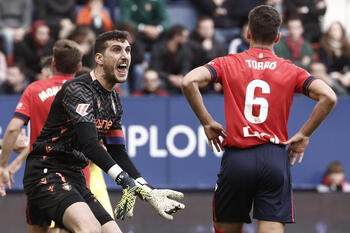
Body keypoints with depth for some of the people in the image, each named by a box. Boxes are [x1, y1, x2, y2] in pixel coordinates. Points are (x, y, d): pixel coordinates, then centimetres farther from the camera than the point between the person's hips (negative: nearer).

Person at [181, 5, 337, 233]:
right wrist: (304, 134, 3)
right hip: (275, 159, 0)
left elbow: (189, 82, -10)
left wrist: (207, 123, 0)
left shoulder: (228, 64, 5)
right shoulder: (291, 71, 6)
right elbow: (328, 97, -6)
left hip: (236, 158, 0)